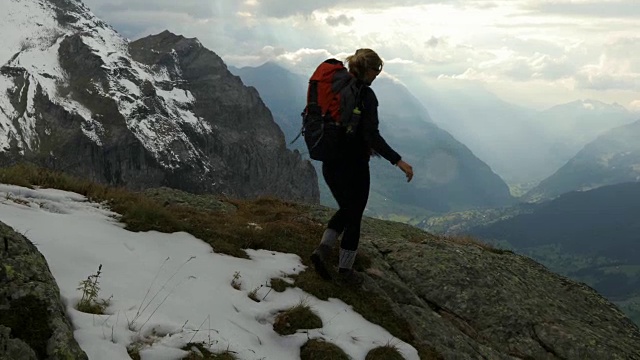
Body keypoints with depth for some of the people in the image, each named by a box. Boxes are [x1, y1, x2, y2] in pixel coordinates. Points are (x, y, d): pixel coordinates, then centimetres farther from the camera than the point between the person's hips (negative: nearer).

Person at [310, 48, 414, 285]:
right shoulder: (365, 95, -17)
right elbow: (372, 135, -26)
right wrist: (398, 161, -23)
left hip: (330, 164, 7)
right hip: (352, 166, -7)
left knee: (346, 209, 25)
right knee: (354, 217, 11)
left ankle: (323, 250, 6)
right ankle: (345, 270, 22)